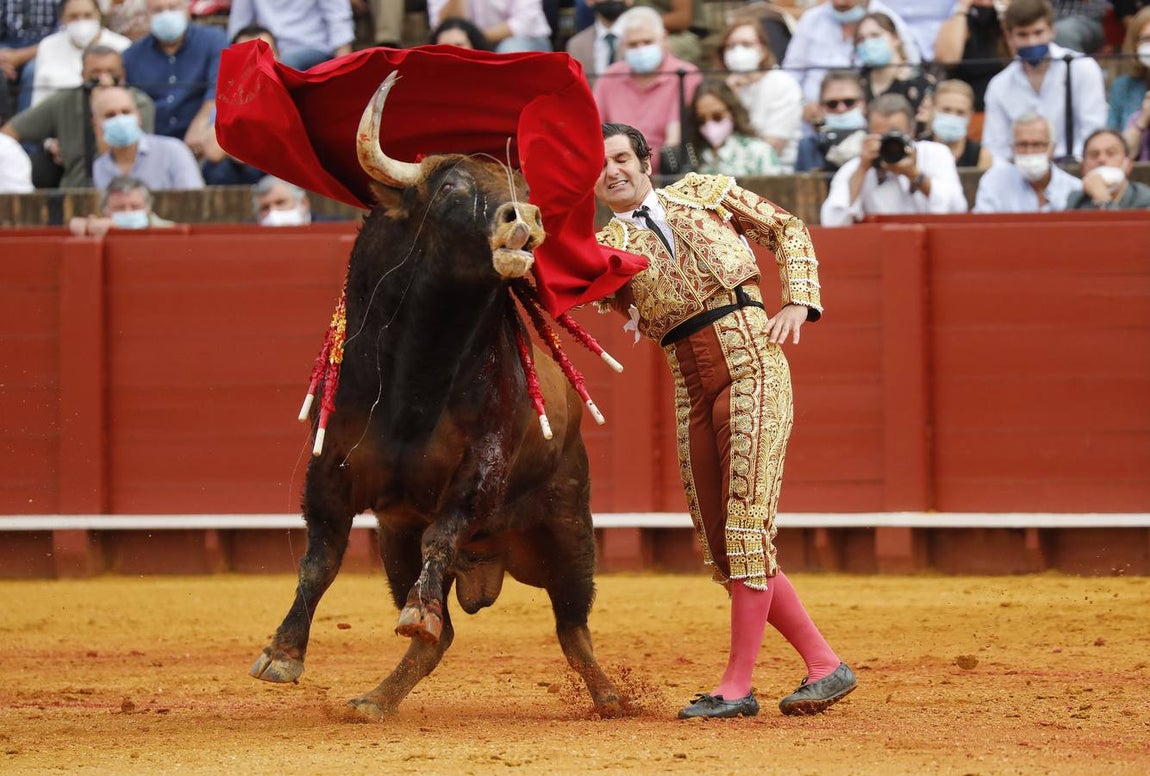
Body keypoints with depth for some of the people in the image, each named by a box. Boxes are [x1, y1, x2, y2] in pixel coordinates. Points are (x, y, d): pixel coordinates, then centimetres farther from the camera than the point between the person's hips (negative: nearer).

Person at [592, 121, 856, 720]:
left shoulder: (702, 192, 12)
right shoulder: (606, 245, 16)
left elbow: (788, 231, 16)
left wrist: (799, 302, 2)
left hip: (752, 360, -5)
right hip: (691, 383, 5)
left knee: (747, 523, -13)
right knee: (719, 543, 2)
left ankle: (737, 685, -13)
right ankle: (823, 664, 11)